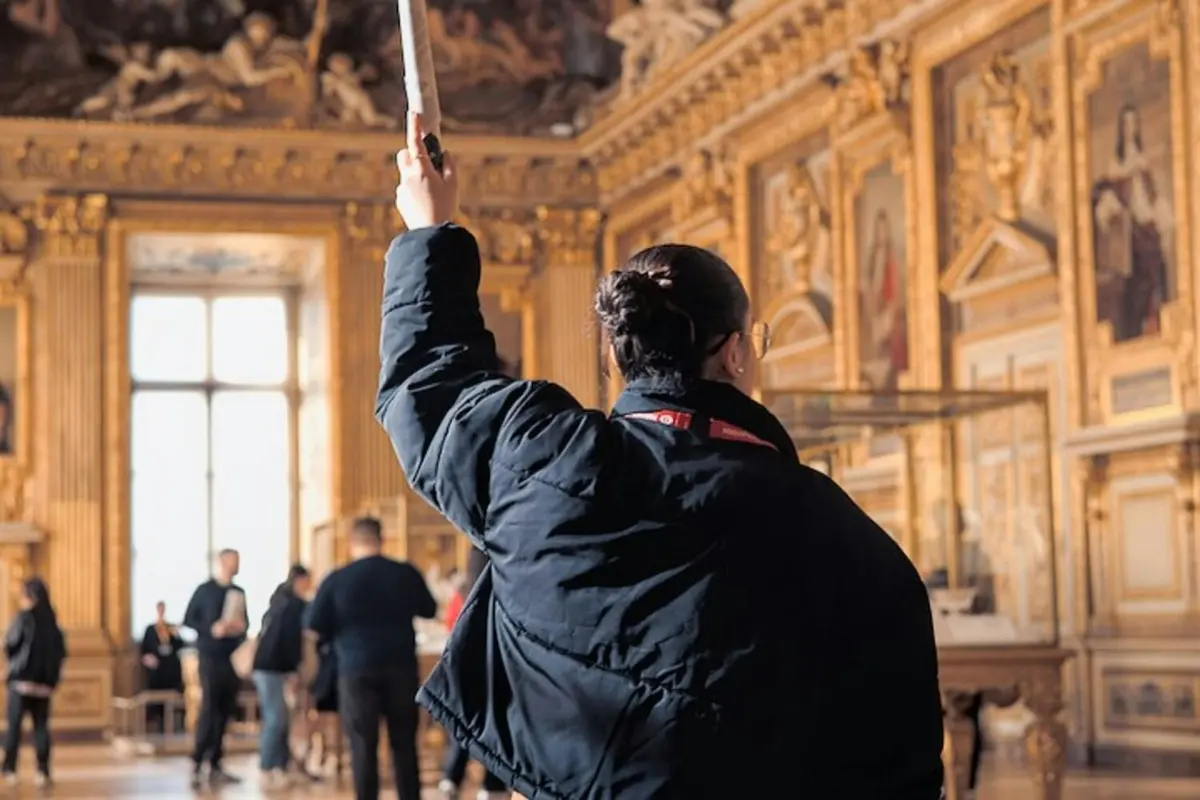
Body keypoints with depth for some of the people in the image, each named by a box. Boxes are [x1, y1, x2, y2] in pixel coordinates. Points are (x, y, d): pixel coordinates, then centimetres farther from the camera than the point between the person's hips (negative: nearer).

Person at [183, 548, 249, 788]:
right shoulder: (205, 590, 0)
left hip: (233, 658, 5)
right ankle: (197, 765, -7)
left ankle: (215, 766, 7)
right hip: (211, 656, -5)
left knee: (225, 711, 3)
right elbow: (188, 620, -2)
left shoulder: (238, 593, 14)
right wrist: (211, 629, -17)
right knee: (209, 709, -10)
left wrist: (242, 626, -4)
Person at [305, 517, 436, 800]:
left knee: (363, 745, 3)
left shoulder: (337, 580, -6)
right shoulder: (406, 573, 1)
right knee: (404, 742, 11)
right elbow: (429, 610, 17)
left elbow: (315, 627, -3)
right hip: (401, 666, 2)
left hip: (357, 669, -2)